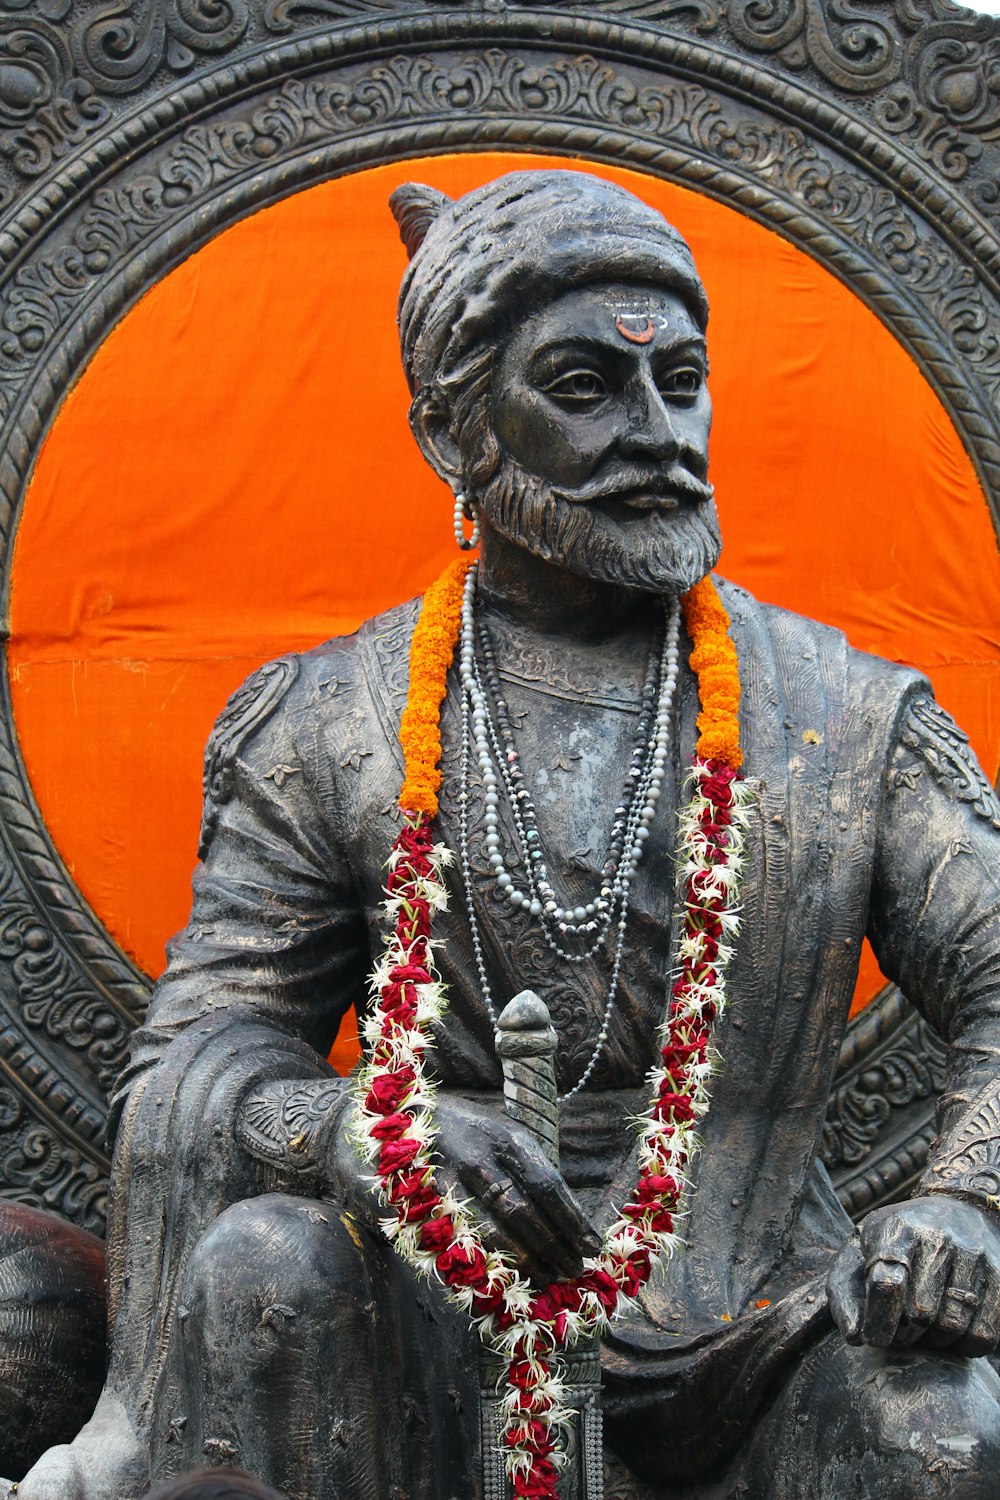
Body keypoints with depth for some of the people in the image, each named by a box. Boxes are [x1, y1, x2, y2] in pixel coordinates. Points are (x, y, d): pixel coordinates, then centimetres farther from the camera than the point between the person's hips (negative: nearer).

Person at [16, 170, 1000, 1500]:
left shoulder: (854, 716, 6)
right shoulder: (323, 726, 4)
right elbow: (198, 1057, 0)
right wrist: (361, 1129, -24)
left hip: (755, 1319, 1)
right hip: (444, 1321, 0)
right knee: (266, 1262, -30)